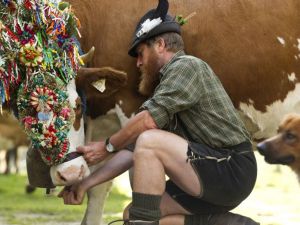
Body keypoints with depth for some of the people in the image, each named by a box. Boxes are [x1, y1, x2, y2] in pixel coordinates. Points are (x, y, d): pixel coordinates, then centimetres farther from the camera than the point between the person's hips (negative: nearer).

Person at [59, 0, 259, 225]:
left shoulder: (187, 66, -7)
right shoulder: (167, 82, 21)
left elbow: (149, 120, -18)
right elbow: (134, 149, 18)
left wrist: (107, 147, -3)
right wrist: (86, 184, 12)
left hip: (231, 171, -10)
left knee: (150, 141, -24)